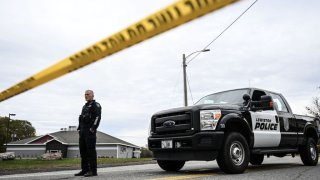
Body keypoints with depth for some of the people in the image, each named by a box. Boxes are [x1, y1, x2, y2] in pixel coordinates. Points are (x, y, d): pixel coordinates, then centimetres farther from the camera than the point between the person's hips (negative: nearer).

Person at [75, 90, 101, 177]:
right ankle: (84, 170, 13)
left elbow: (98, 117, -14)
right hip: (83, 131, 9)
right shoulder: (85, 106, 26)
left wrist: (93, 128, -22)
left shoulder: (96, 105, -1)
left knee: (91, 150, -10)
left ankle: (93, 170, -8)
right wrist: (79, 129, 14)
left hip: (90, 131, -8)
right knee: (83, 150, 7)